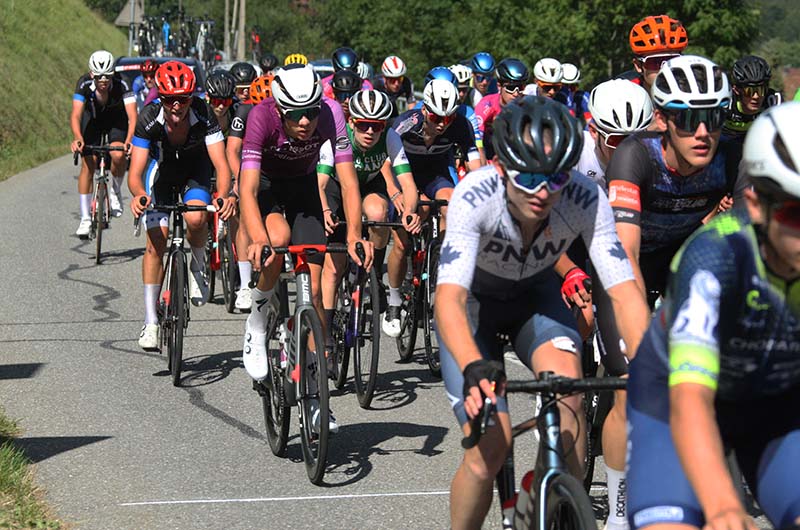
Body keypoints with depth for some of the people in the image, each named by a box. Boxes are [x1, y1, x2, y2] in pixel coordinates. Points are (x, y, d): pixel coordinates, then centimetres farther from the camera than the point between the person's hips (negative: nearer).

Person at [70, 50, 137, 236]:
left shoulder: (121, 85, -32)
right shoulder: (84, 84, -30)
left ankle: (115, 191, 3)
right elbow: (76, 115, -39)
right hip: (92, 118, 1)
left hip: (117, 119, -1)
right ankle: (85, 219, 0)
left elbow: (132, 116, -39)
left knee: (118, 155, -28)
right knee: (88, 164, -9)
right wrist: (77, 138, -57)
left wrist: (129, 141, -56)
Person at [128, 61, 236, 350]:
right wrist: (139, 195, -56)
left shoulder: (203, 115, -32)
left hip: (196, 166, 0)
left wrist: (224, 195, -56)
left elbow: (221, 164, -35)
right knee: (156, 241, -11)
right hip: (162, 166, 1)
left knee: (196, 218, -30)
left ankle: (198, 266, 4)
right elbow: (135, 173, -34)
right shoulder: (149, 119, -31)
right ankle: (151, 321, -4)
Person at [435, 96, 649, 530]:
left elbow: (625, 290, -31)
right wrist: (473, 367, -62)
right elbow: (449, 298, -44)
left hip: (535, 296, 2)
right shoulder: (475, 196, -35)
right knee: (491, 444, -18)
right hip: (474, 299, -2)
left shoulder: (585, 199, -29)